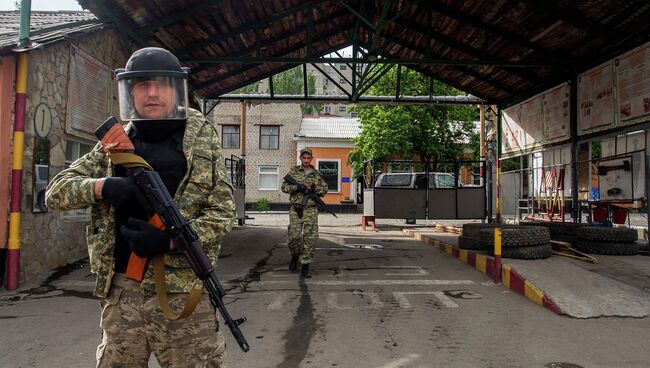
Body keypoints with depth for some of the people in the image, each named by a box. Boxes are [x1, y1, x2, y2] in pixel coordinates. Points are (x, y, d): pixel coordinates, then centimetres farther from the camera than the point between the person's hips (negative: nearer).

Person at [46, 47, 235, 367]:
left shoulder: (200, 140, 1)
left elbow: (223, 211, -2)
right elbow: (55, 191, 9)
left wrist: (171, 240, -18)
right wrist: (101, 186, -12)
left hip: (182, 295, -3)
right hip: (121, 293, 3)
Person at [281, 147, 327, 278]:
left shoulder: (317, 174, 12)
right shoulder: (294, 171, 8)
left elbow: (324, 190, 13)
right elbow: (284, 187, 3)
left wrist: (314, 188, -7)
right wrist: (298, 187, -14)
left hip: (311, 210, 1)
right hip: (296, 210, -1)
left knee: (310, 238, -4)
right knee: (295, 236, -7)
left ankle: (305, 267, 4)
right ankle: (295, 256, 24)